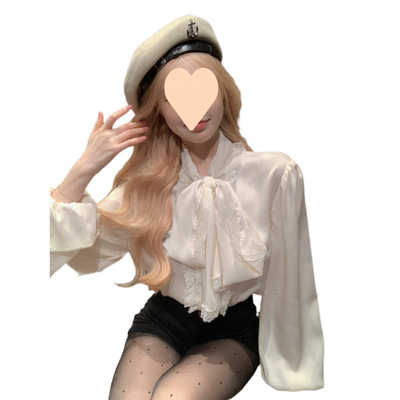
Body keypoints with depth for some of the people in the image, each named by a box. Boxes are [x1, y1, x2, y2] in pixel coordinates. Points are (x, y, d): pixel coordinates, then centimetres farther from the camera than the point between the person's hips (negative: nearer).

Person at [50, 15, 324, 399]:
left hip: (234, 328, 0)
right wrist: (83, 170, -21)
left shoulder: (276, 175, -14)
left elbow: (288, 282, -7)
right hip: (162, 320, 1)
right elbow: (84, 255, -11)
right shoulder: (148, 181, -7)